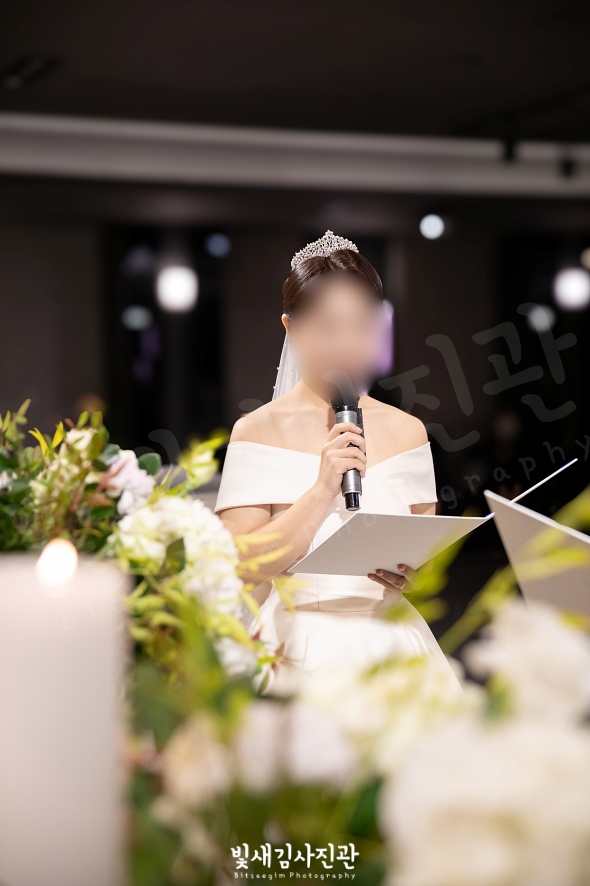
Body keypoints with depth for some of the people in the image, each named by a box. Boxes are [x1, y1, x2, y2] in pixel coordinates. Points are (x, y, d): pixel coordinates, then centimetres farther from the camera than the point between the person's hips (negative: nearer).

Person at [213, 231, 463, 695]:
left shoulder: (406, 431, 10)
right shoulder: (258, 430, 0)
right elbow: (238, 566, -8)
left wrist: (414, 574, -5)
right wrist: (323, 488, -15)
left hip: (392, 646, 3)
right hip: (300, 652, -3)